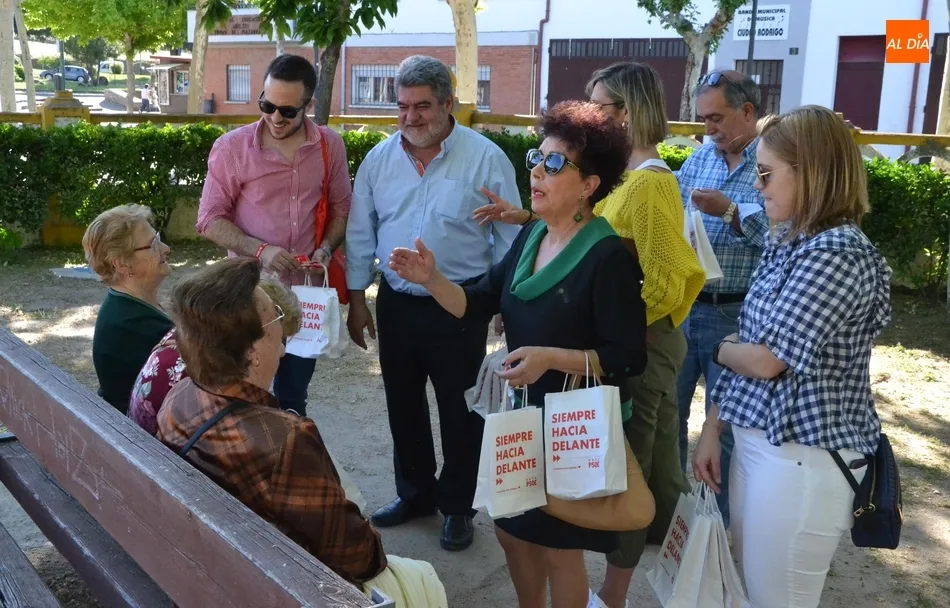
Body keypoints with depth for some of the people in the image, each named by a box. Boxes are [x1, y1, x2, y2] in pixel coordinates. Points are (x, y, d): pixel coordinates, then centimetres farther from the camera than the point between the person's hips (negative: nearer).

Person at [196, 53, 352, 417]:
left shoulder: (330, 146, -1)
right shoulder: (231, 148, -10)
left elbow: (340, 208, 8)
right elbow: (210, 220, -8)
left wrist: (326, 247, -11)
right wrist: (260, 250, -22)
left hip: (307, 293, 3)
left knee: (293, 397, 20)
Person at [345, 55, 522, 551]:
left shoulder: (486, 159, -10)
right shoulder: (379, 159, 2)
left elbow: (508, 240, -6)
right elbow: (360, 235, 7)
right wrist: (357, 299, 6)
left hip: (460, 307, -4)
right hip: (396, 305, 4)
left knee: (460, 411, 8)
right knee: (403, 404, 17)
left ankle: (457, 506, 27)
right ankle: (414, 492, 37)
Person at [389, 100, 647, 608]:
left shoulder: (608, 258, -20)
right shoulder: (531, 236, 2)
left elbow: (628, 358, -21)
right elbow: (478, 304, 1)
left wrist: (550, 358, -31)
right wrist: (432, 279, -16)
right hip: (520, 413, 8)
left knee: (558, 546, 10)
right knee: (510, 527, 21)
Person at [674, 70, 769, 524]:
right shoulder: (699, 159, 8)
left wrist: (731, 211, -25)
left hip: (735, 316, -6)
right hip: (680, 307, 6)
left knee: (725, 427, 8)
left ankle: (719, 527, 27)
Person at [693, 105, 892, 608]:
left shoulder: (838, 254, -20)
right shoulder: (787, 243, 9)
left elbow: (766, 360, -21)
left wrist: (720, 348, 0)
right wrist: (712, 429, 11)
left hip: (803, 459, -9)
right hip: (758, 442, 9)